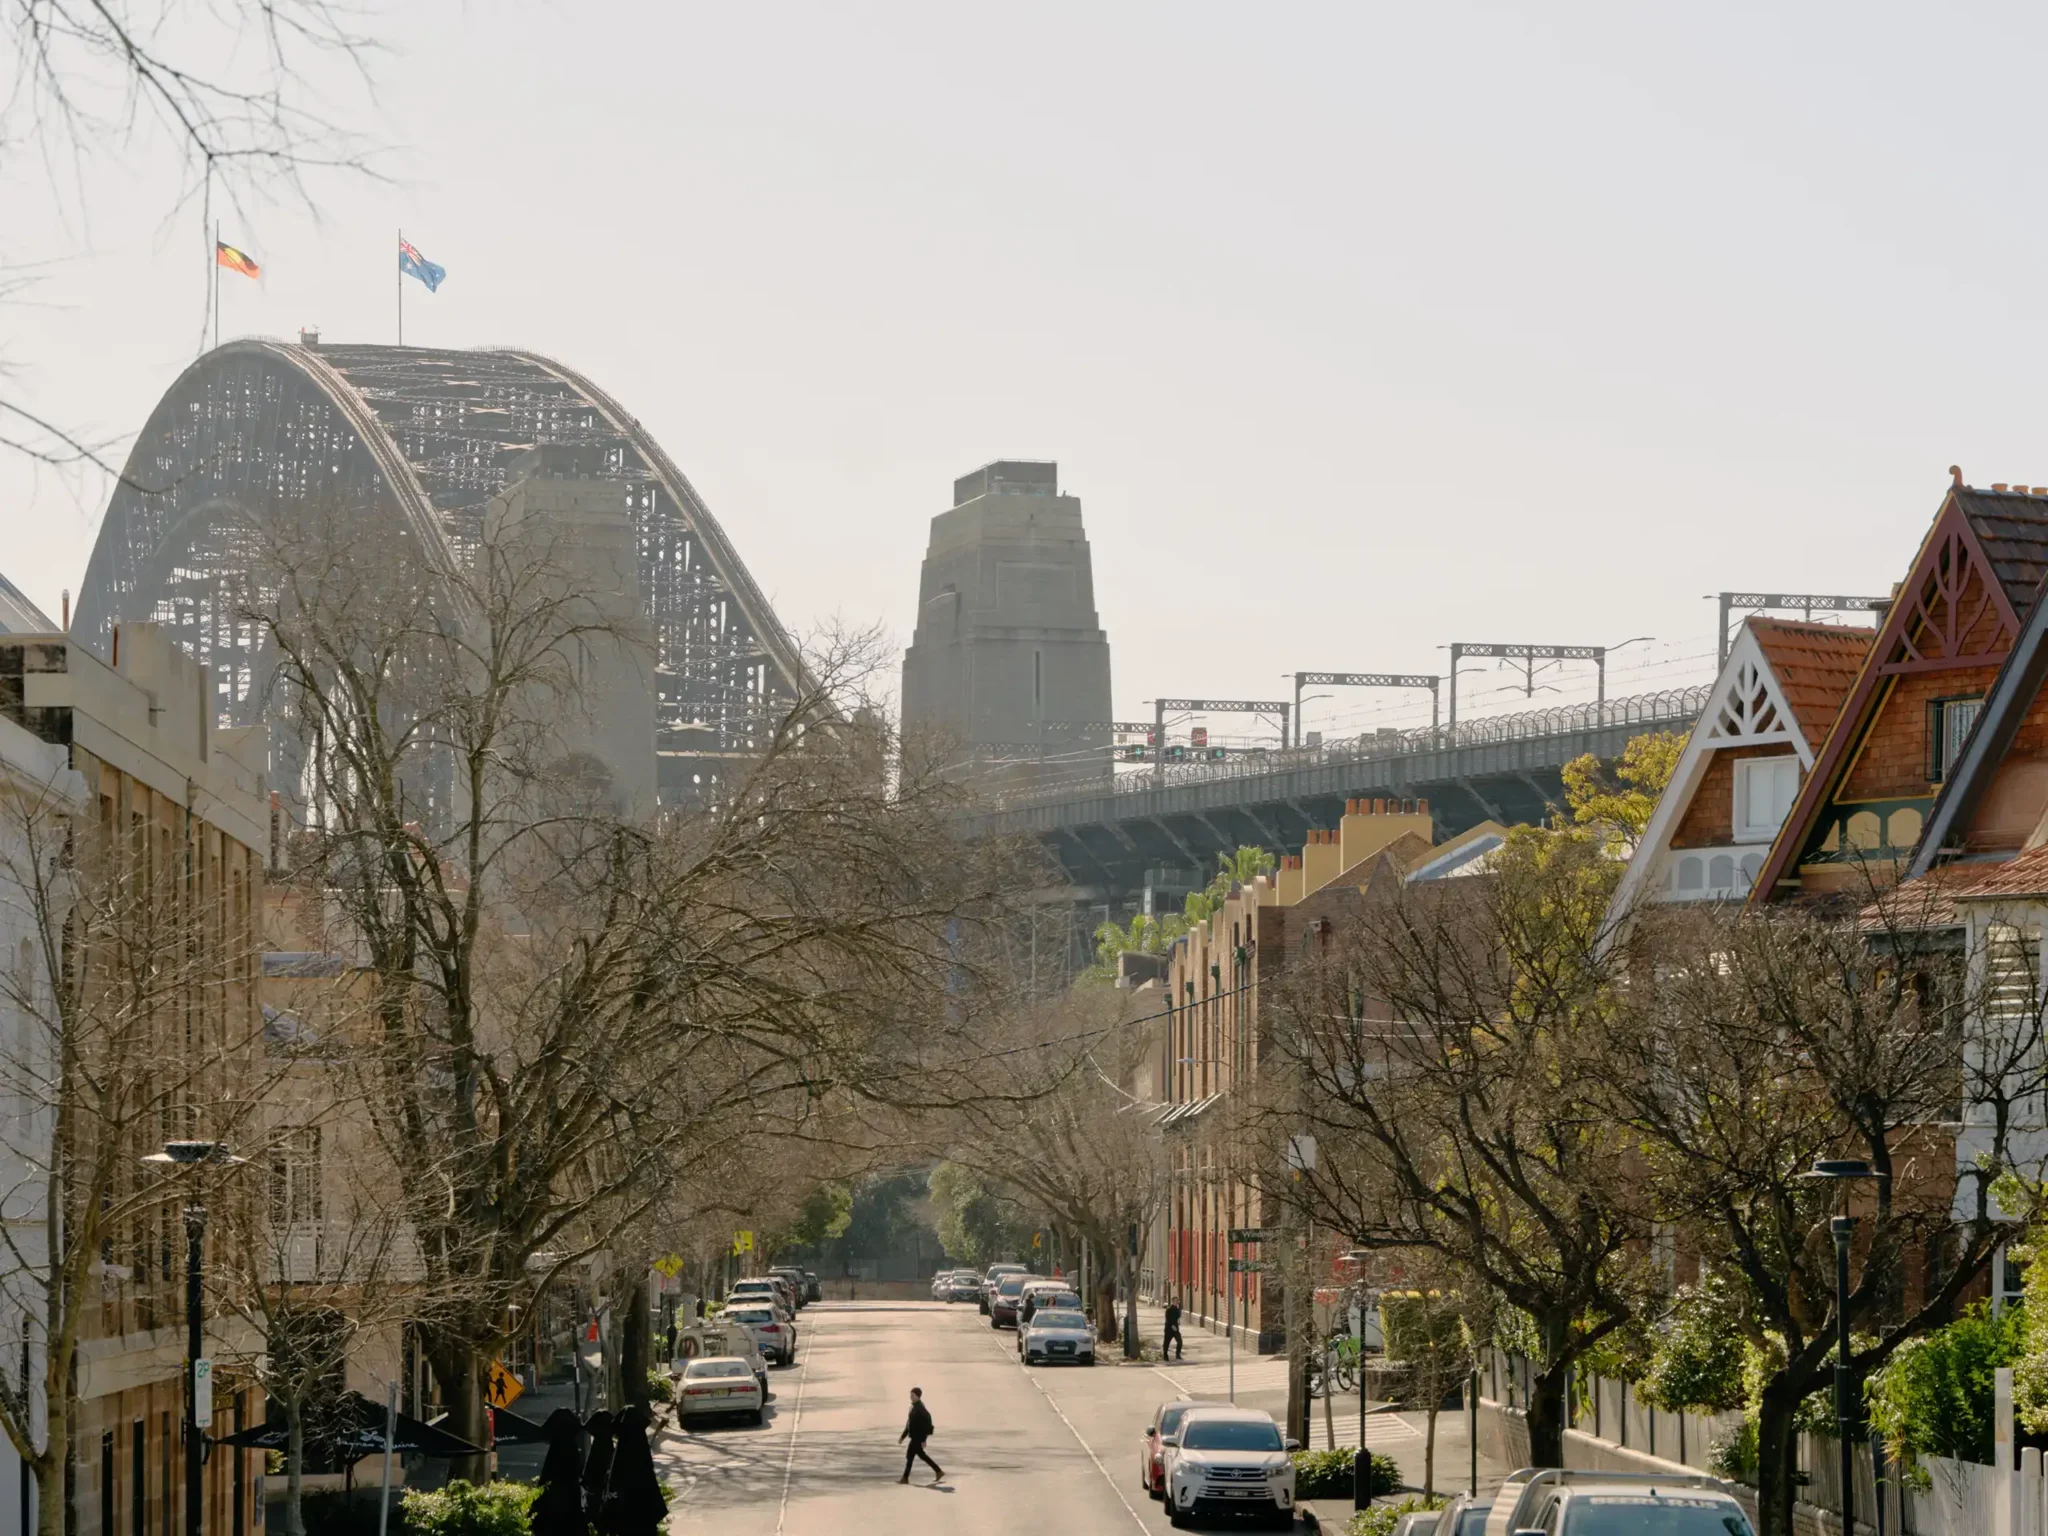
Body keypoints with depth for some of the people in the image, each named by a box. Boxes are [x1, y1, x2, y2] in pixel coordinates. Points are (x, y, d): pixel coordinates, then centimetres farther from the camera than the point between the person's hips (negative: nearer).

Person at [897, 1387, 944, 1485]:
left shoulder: (920, 1408, -18)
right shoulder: (913, 1407, 11)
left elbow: (926, 1424, -20)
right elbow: (909, 1423, 19)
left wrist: (923, 1440, -21)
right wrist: (903, 1436, 19)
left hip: (918, 1437, -10)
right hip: (915, 1436, 10)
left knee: (910, 1455, -5)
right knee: (921, 1455, 16)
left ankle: (905, 1478, 2)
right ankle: (938, 1471, 23)